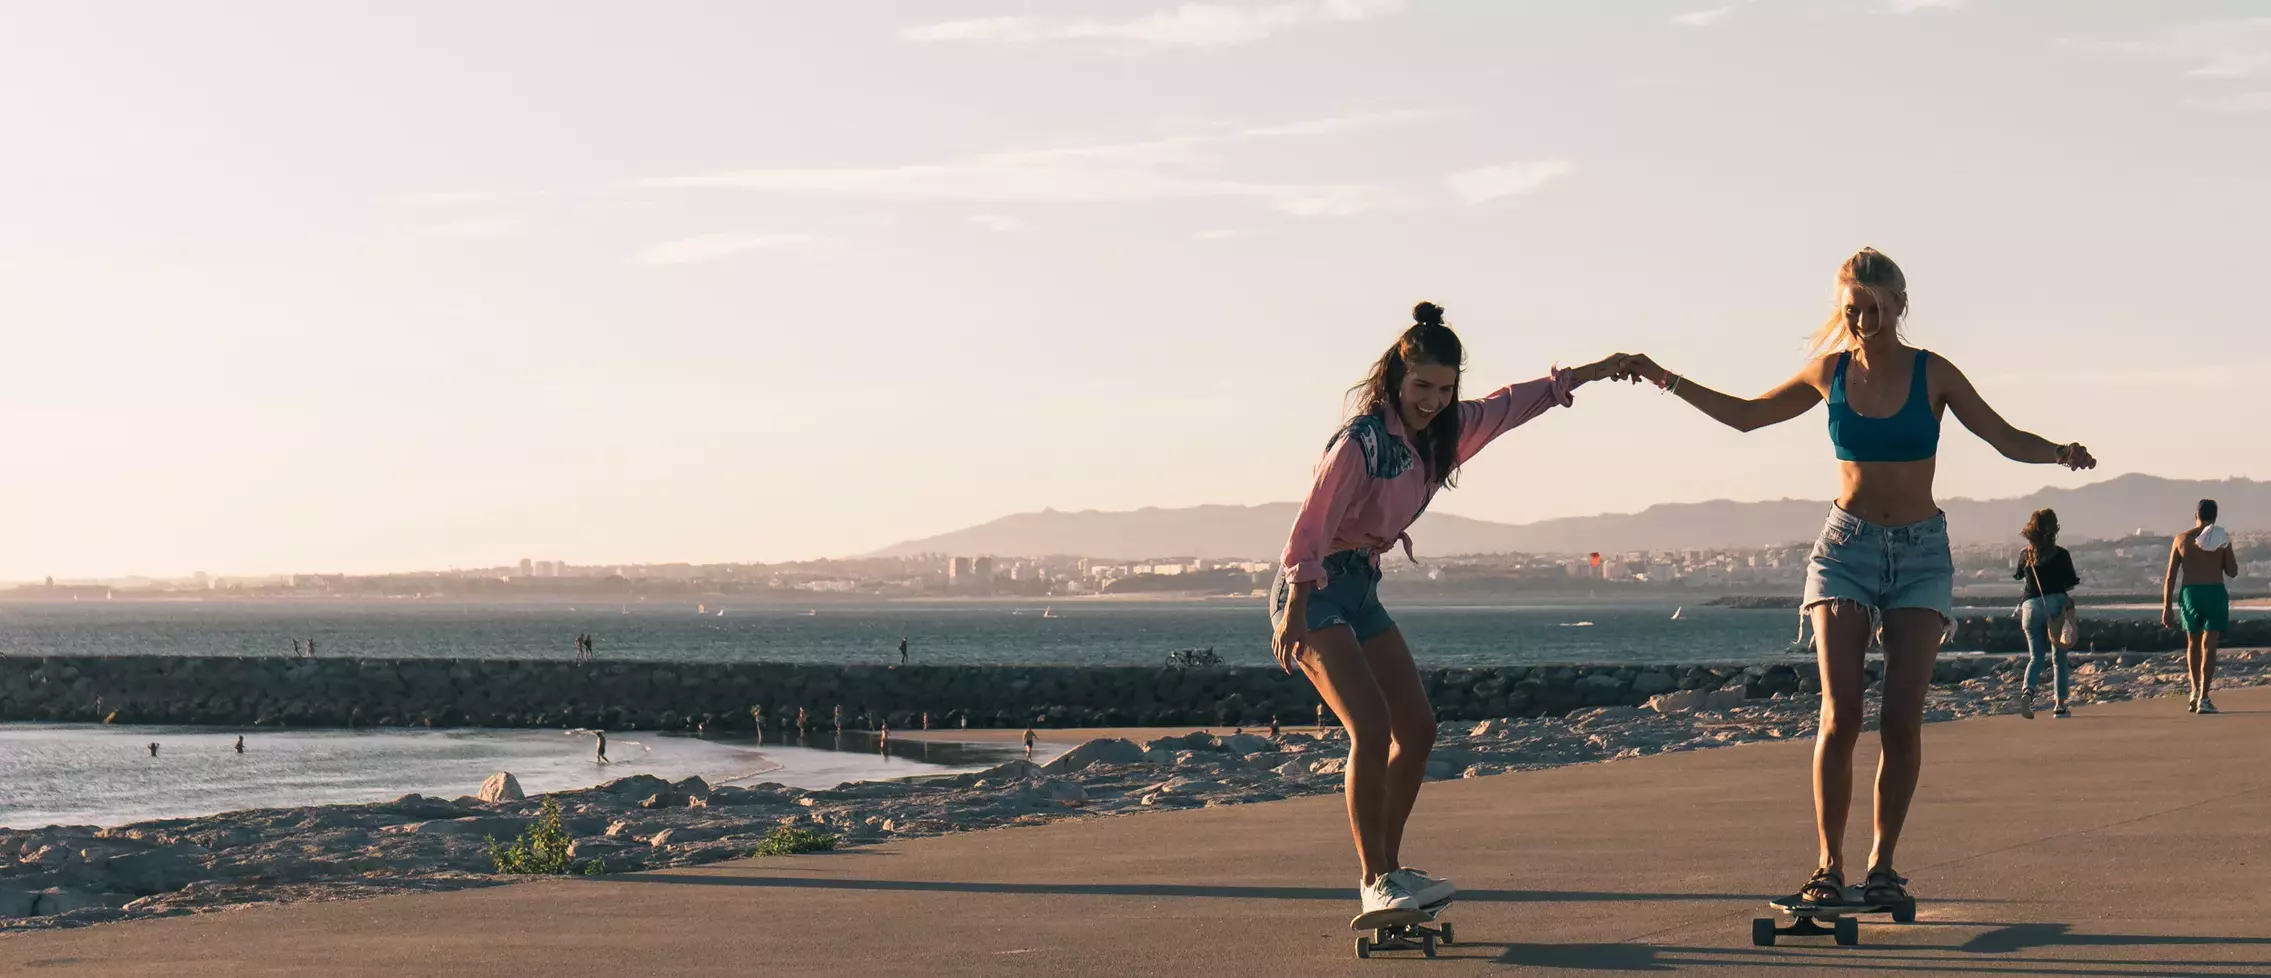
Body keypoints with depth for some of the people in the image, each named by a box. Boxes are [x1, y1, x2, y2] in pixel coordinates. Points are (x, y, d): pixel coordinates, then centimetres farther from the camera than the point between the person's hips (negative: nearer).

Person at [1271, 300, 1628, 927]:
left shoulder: (1440, 433, 5)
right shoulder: (1361, 440, -21)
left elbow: (1506, 406, 21)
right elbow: (1312, 527, -22)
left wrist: (1585, 375, 25)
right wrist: (1293, 615, -25)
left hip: (1361, 590, 9)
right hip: (1313, 591, -9)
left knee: (1417, 728, 8)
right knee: (1371, 729, -20)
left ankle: (1389, 870, 19)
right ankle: (1375, 885, -16)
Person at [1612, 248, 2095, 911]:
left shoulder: (1932, 375, -1)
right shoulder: (1829, 373, 4)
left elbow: (2007, 439, -1)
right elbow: (1746, 415, 17)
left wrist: (2059, 453, -21)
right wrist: (1665, 380, 13)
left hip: (1921, 555, -1)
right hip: (1847, 546, 1)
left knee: (1902, 719, -8)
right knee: (1841, 714, -12)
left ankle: (1882, 866, 4)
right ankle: (1829, 866, -7)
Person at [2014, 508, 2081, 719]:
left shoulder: (2025, 556, 3)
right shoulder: (2061, 555, -3)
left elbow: (2019, 577, 13)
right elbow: (2071, 583, 2)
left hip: (2031, 607, 2)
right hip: (2056, 605, -2)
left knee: (2036, 656, 6)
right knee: (2058, 658, 9)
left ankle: (2028, 690, -22)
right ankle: (2060, 704, 9)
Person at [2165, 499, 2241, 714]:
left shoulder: (2181, 539, 3)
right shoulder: (2222, 539, -2)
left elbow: (2170, 577, 1)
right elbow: (2232, 572, 1)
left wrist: (2167, 607, 5)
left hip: (2190, 594, 2)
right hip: (2215, 593, -2)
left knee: (2193, 643, 22)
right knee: (2209, 646, -4)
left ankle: (2195, 691, 19)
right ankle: (2203, 699, -13)